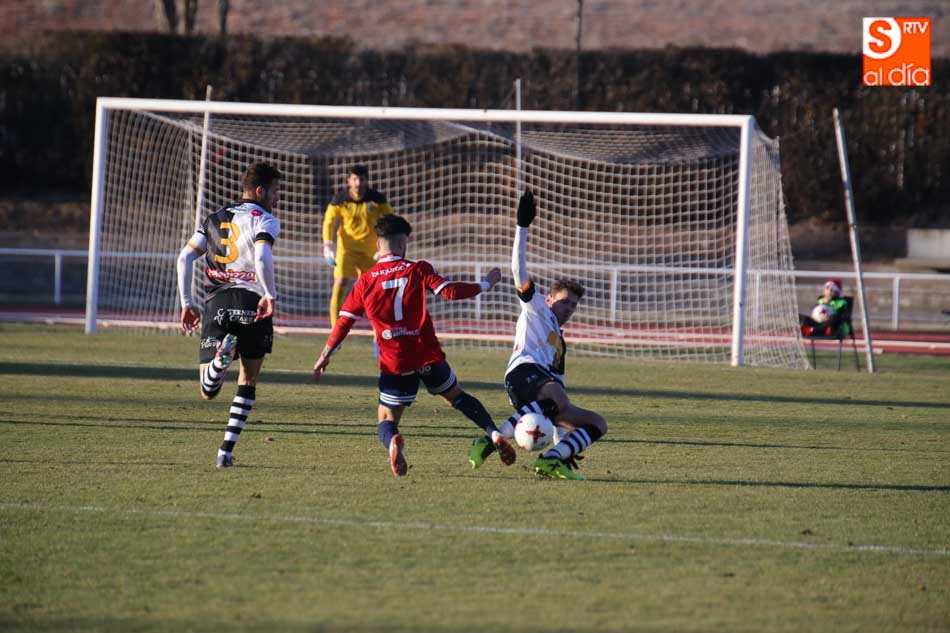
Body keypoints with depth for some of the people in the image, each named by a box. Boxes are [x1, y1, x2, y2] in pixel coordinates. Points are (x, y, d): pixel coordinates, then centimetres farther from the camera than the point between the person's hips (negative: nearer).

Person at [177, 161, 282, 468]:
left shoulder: (215, 219, 19)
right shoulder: (265, 220, 2)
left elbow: (185, 257, 9)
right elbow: (262, 256, -18)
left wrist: (186, 303, 10)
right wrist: (271, 295, -13)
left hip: (216, 304, 3)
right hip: (252, 303, -3)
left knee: (209, 391, -1)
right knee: (248, 382, 15)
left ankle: (223, 354, -34)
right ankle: (226, 451, 5)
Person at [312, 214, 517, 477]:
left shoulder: (366, 281, 2)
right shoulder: (418, 270, -2)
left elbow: (344, 321, 3)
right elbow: (450, 291, -11)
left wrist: (325, 355, 13)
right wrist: (487, 284, 3)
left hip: (394, 364, -1)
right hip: (428, 357, 1)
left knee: (386, 419, 7)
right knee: (457, 396, 25)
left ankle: (392, 441, -30)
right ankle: (494, 433, 7)